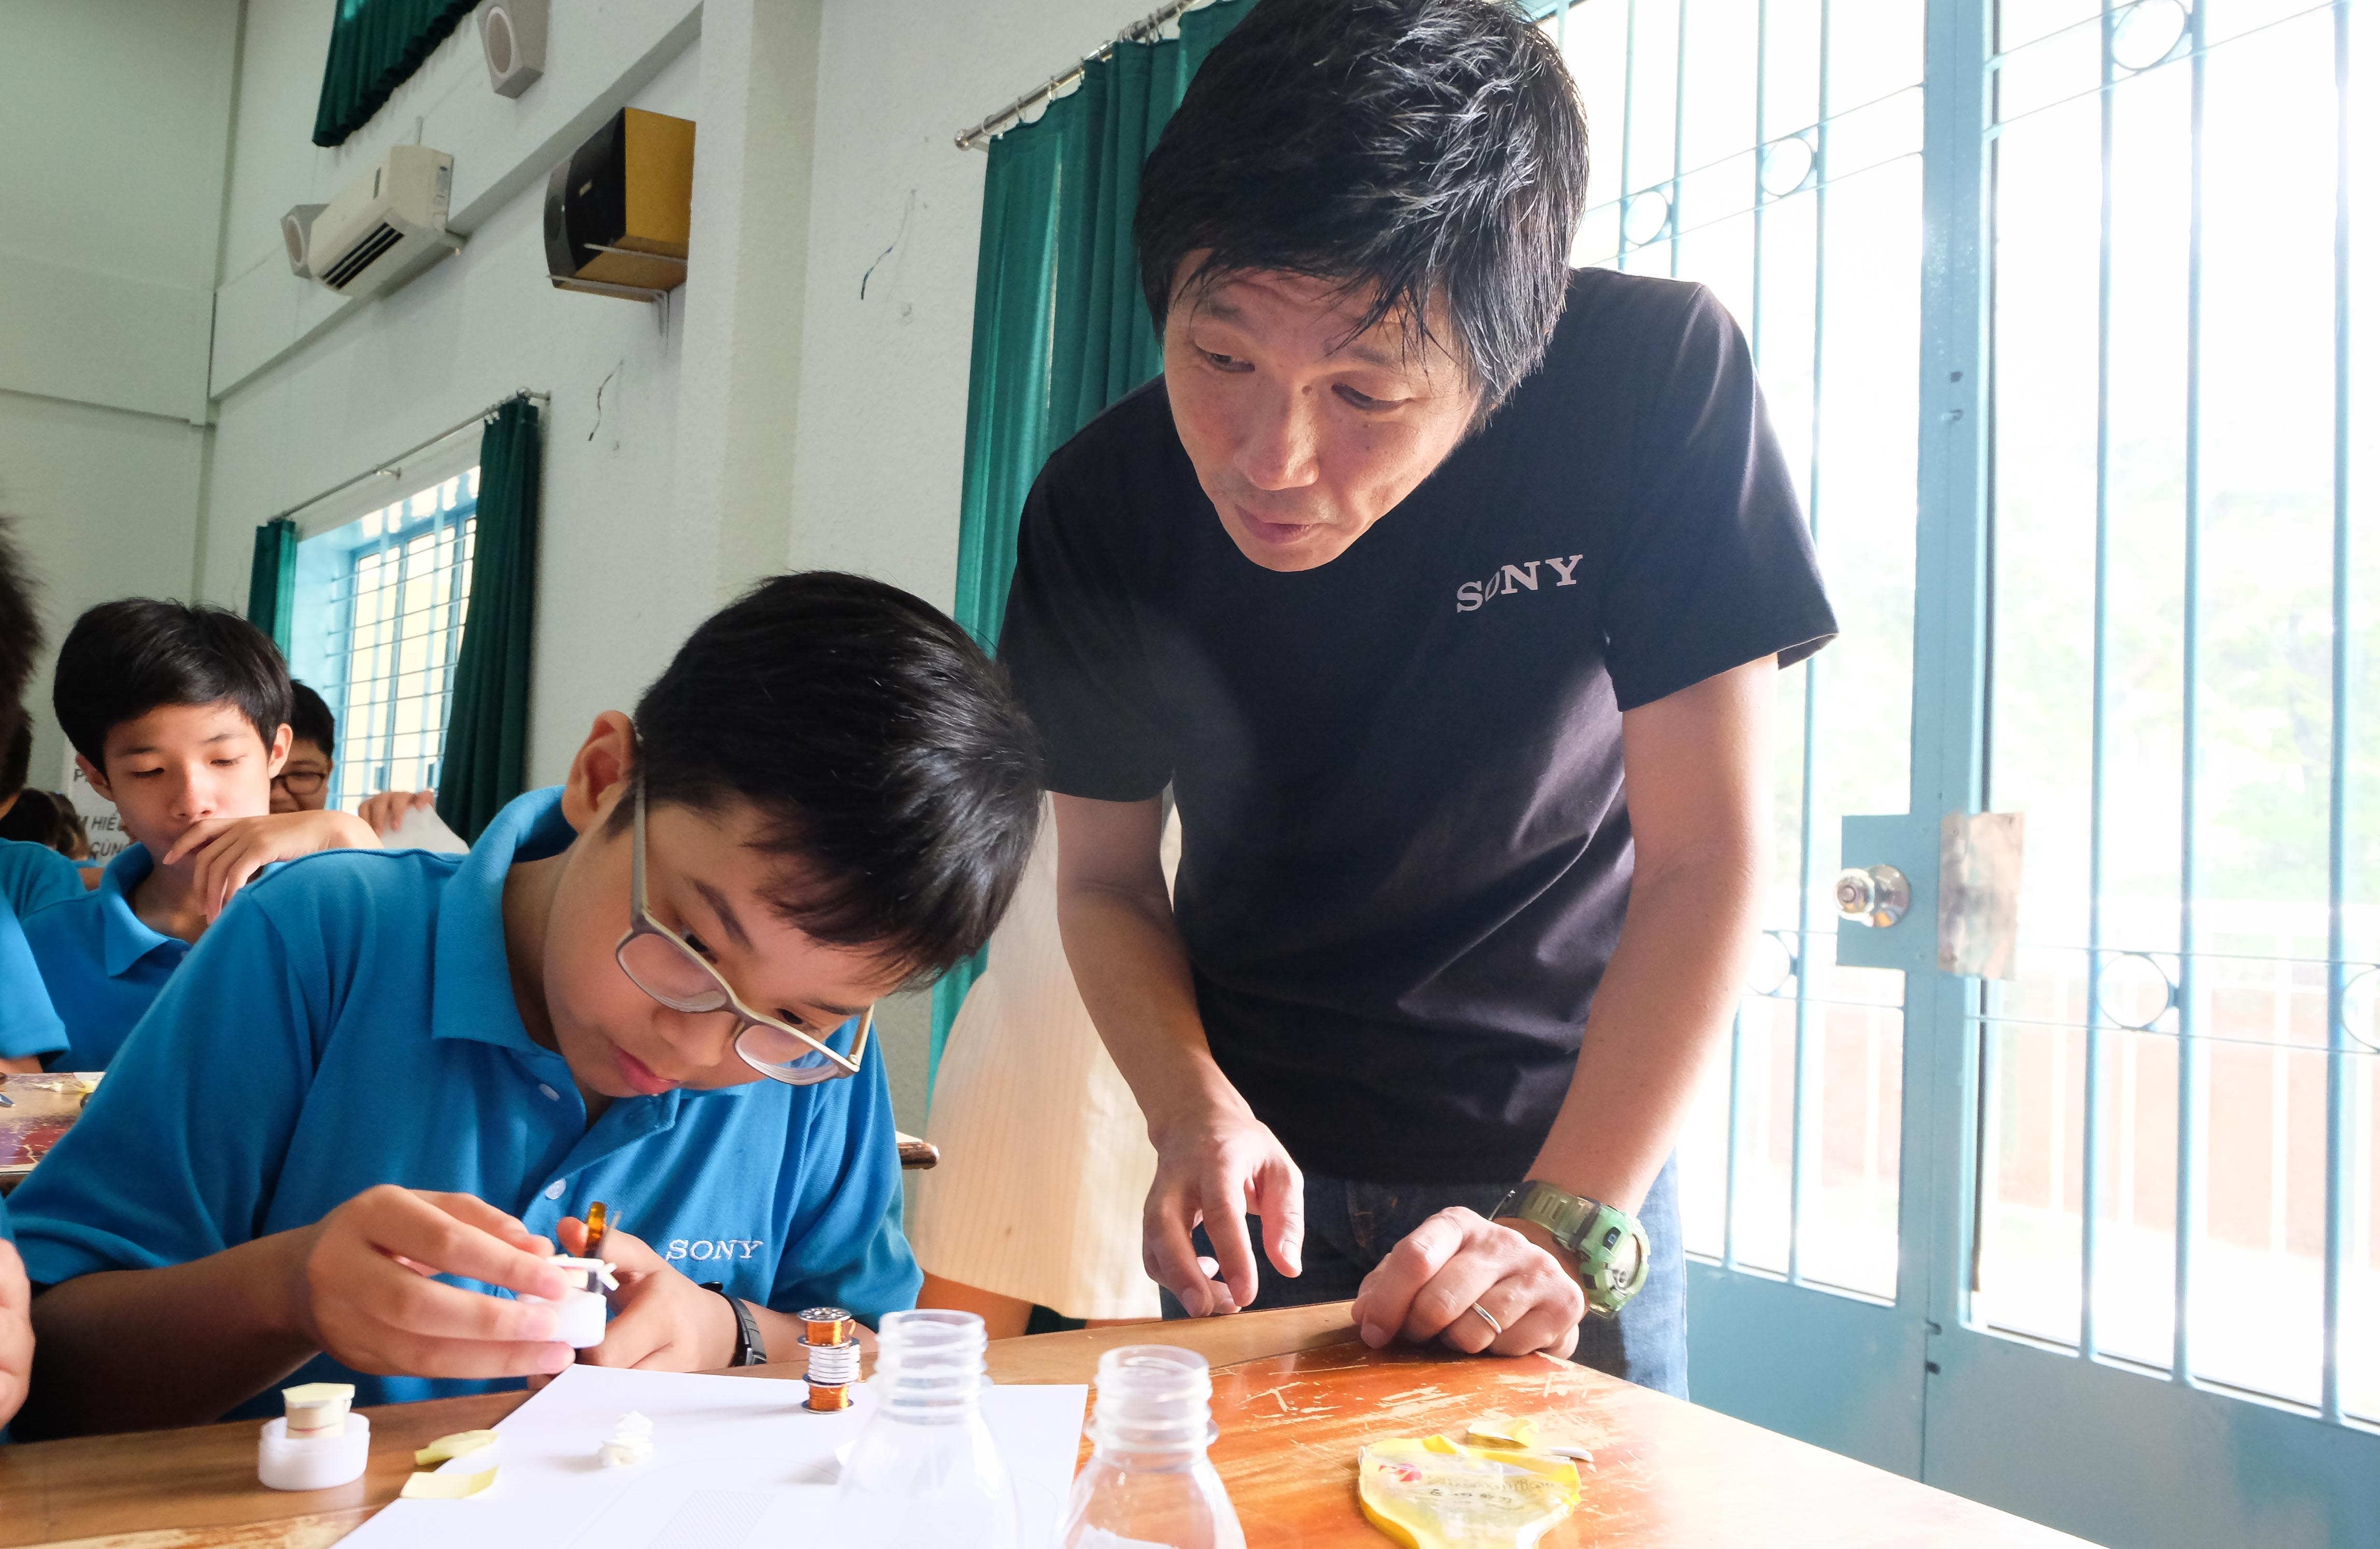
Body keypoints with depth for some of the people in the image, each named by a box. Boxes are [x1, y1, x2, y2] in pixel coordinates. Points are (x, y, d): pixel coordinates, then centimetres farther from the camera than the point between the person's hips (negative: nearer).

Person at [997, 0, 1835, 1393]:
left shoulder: (1660, 382, -24)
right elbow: (1104, 877, -4)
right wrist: (1197, 1113, -20)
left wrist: (1569, 1222, -25)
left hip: (1576, 1133, -1)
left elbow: (1706, 861, -20)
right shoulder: (1102, 509, -16)